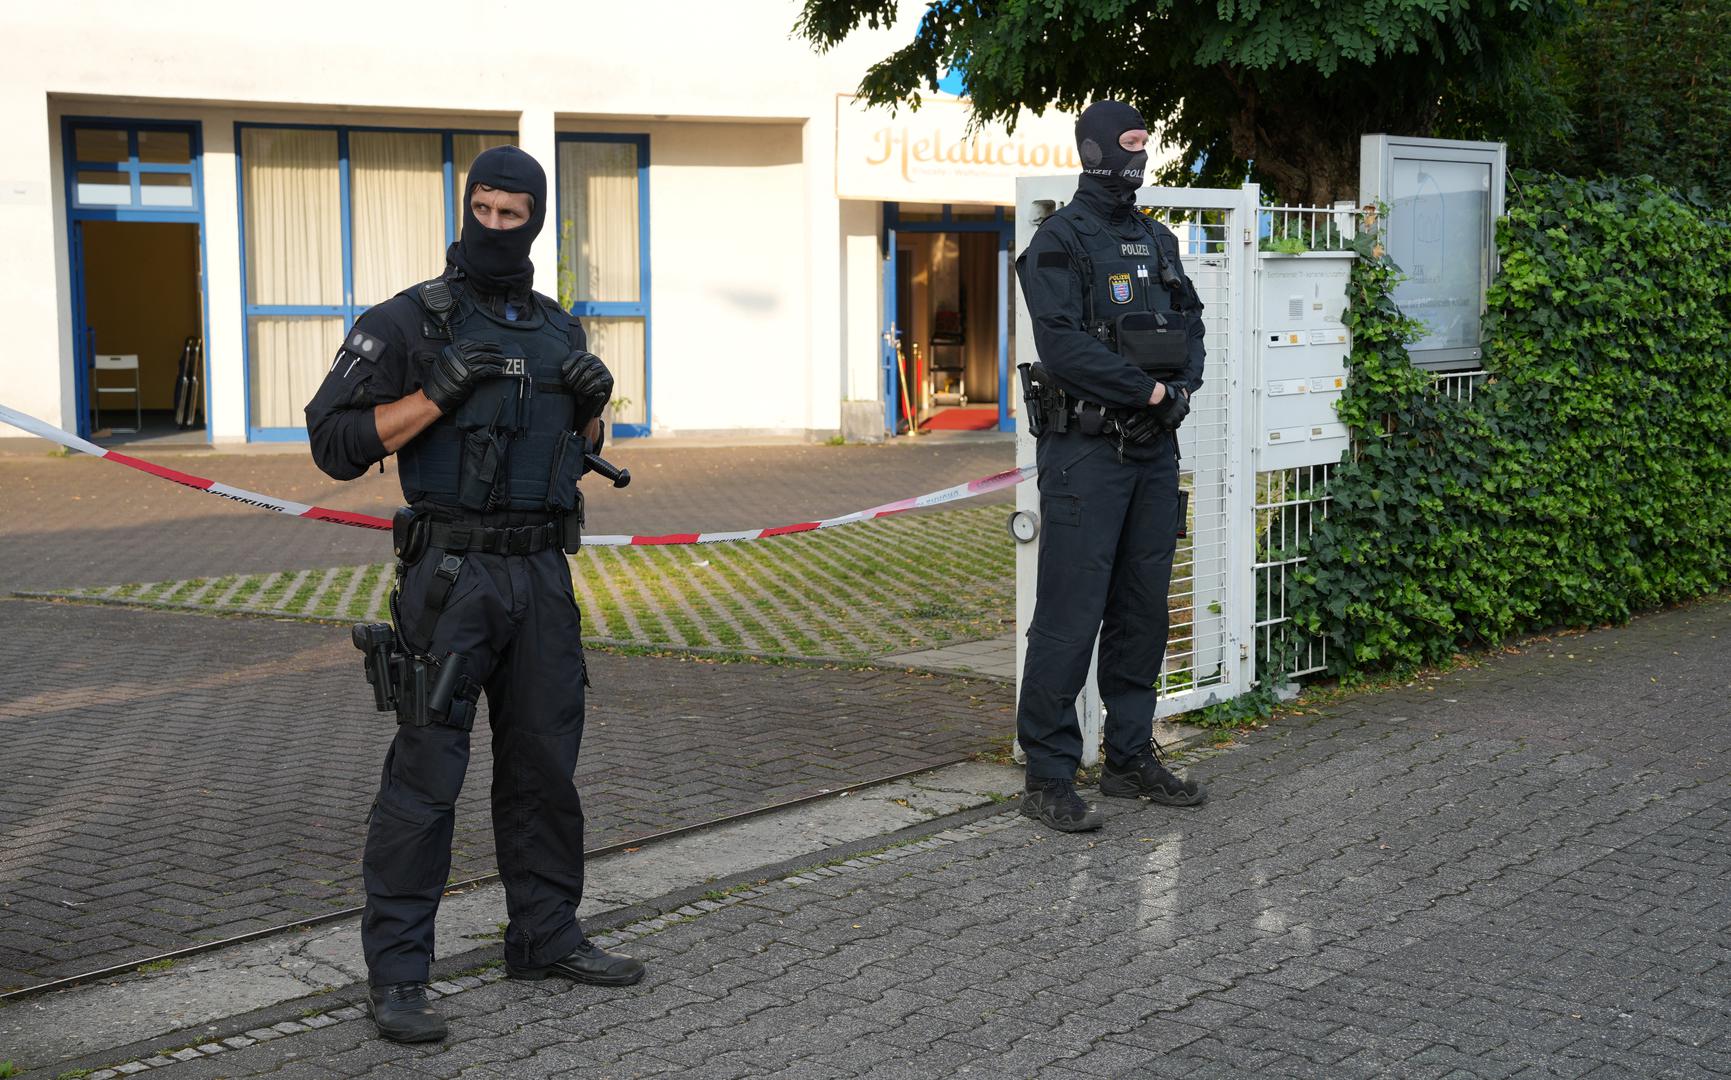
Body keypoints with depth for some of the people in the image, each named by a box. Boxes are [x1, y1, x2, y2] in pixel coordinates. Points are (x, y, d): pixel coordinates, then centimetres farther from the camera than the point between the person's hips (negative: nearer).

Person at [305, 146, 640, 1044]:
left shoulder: (559, 329, 13)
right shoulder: (407, 322, -5)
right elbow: (335, 441, -9)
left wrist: (596, 400, 2)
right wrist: (437, 394, -19)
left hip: (543, 573, 6)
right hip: (450, 574, -6)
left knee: (545, 761, 12)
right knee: (426, 773, -5)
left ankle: (545, 937, 26)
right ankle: (395, 974, 1)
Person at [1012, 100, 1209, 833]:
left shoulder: (1158, 240, 16)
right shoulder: (1061, 240, -8)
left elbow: (1190, 324, 16)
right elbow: (1062, 343, -18)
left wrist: (1183, 386, -4)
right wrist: (1148, 390, -15)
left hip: (1154, 449, 8)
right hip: (1086, 450, -7)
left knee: (1144, 607, 12)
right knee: (1071, 614, -7)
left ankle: (1132, 758, 23)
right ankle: (1049, 777, -1)